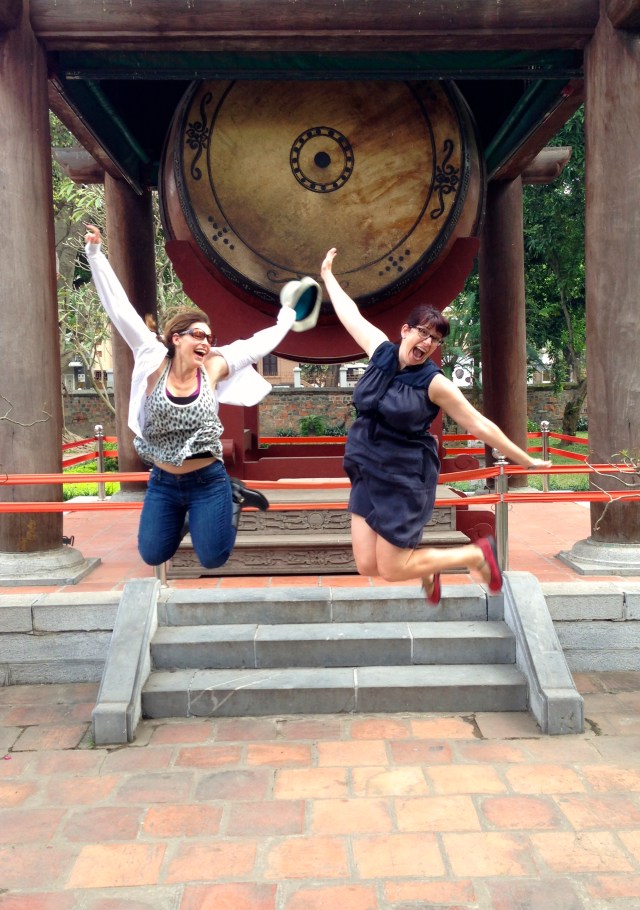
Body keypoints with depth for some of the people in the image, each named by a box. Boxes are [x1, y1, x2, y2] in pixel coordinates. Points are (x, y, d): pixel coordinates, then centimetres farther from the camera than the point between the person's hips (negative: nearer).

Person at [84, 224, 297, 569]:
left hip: (208, 481, -1)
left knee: (214, 559, 3)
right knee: (153, 556, 11)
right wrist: (95, 254, -15)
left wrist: (287, 319, 15)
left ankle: (233, 497, 27)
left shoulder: (214, 368, -7)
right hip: (162, 482, 1)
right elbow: (120, 309, -12)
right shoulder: (155, 363, -10)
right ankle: (185, 517, 37)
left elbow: (258, 344, 6)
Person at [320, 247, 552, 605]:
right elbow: (351, 314, 14)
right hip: (367, 472, 5)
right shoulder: (381, 351, -1)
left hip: (404, 480, -5)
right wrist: (328, 276, 25)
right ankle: (426, 567, 35)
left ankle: (478, 553, 16)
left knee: (391, 569, -2)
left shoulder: (434, 383, -14)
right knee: (367, 564, 1)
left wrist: (525, 460, -5)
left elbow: (480, 426, -8)